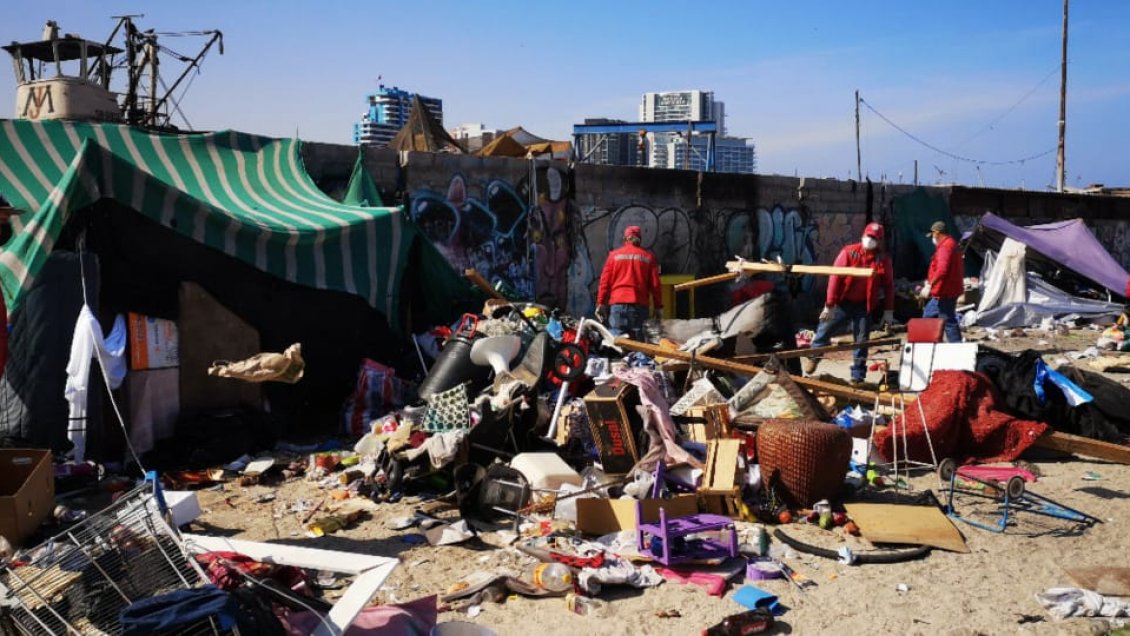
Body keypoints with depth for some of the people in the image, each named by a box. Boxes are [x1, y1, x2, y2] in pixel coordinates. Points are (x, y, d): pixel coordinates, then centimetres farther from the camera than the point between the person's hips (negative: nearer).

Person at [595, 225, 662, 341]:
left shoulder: (614, 255, 9)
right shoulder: (648, 257, 9)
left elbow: (605, 281, 4)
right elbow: (654, 284, 6)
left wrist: (600, 303, 6)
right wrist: (658, 306, 11)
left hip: (618, 302, 0)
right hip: (639, 304, 1)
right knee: (638, 339, 1)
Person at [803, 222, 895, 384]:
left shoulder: (883, 259, -1)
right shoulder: (849, 252, -8)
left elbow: (888, 286, 5)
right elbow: (835, 277, -11)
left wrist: (888, 311, 1)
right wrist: (829, 305, -15)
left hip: (863, 307, 1)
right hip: (842, 303, -1)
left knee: (861, 342, 4)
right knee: (824, 330, 5)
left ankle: (857, 376, 13)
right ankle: (813, 358, 30)